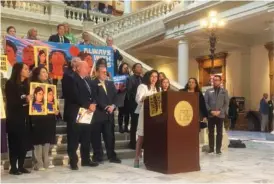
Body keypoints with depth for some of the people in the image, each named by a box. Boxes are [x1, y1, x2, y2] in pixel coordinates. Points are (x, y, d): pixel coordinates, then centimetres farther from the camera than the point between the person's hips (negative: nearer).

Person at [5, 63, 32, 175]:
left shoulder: (26, 84, 12)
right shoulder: (10, 84, -4)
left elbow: (29, 99, 9)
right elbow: (11, 102, -13)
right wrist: (24, 100, -25)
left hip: (25, 118, 5)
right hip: (14, 119, -5)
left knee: (24, 143, 5)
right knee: (14, 143, -2)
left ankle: (21, 166, 14)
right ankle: (13, 167, 5)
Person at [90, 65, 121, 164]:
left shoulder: (111, 83, 17)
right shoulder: (92, 84, -4)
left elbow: (115, 96, 10)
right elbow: (95, 99, -11)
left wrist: (113, 106, -8)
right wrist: (106, 107, -17)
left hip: (109, 114, 5)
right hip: (98, 114, -5)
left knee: (110, 136, 8)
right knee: (96, 137, 2)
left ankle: (112, 156, 16)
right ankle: (97, 157, 11)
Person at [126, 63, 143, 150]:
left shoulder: (142, 79, 15)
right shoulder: (130, 79, -2)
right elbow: (129, 92, -10)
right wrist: (132, 102, -16)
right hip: (134, 104, -5)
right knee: (134, 124, 0)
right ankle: (133, 142, 8)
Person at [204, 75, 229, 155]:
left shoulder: (224, 91, 6)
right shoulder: (208, 91, 5)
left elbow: (226, 103, 1)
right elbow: (205, 103, 0)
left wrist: (220, 111, -11)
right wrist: (211, 111, -12)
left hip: (220, 115, 0)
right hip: (210, 115, 0)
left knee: (219, 133, 4)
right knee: (211, 132, 6)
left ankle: (218, 149, 11)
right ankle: (211, 148, 14)